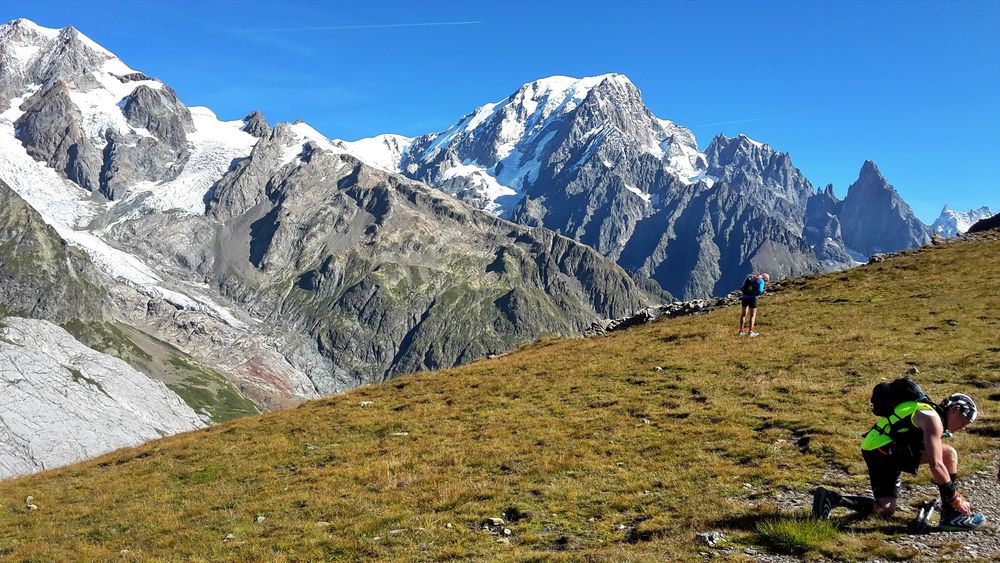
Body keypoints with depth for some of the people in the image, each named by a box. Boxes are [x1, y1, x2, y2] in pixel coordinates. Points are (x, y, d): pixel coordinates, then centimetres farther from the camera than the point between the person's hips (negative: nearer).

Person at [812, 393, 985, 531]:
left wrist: (954, 495, 27)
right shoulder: (932, 419, -8)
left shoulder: (930, 417, 23)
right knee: (949, 453, -9)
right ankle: (951, 516, -5)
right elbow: (936, 465, -16)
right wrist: (957, 499, -9)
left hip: (874, 453, 10)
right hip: (886, 449, -10)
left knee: (885, 510, 12)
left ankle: (831, 498, 1)